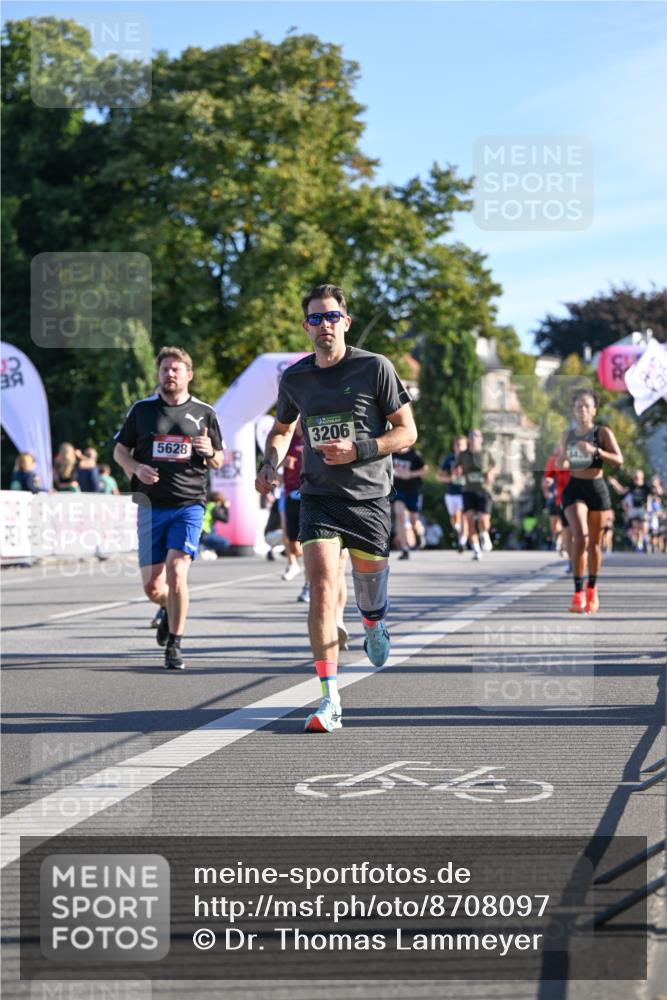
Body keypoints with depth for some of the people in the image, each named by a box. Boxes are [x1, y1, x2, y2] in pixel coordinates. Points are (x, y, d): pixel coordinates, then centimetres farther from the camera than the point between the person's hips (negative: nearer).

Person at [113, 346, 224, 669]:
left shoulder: (204, 413, 7)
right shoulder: (142, 409, 7)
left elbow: (218, 462, 14)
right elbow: (119, 450, 14)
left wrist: (209, 452, -10)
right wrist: (136, 468, -7)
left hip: (189, 503, -1)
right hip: (151, 505, 1)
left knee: (176, 572, -18)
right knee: (152, 586, 2)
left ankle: (174, 645, -4)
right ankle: (169, 609, 38)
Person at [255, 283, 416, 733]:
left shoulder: (376, 367, -5)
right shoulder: (295, 378, 5)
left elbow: (407, 432, -4)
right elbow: (282, 428, 23)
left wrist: (356, 450, -17)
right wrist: (271, 464, 2)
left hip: (370, 496, -1)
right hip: (319, 496, 1)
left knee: (369, 575, 11)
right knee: (322, 587, -15)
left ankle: (374, 621, 53)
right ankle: (330, 701, -17)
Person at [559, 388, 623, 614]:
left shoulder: (603, 433, -2)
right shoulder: (567, 435, 7)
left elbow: (619, 460, -13)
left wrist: (595, 450, -26)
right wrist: (564, 463, -4)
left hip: (597, 488, 0)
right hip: (574, 488, 0)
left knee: (595, 543, 8)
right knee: (580, 536, -20)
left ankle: (592, 589, 30)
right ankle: (578, 593, -20)